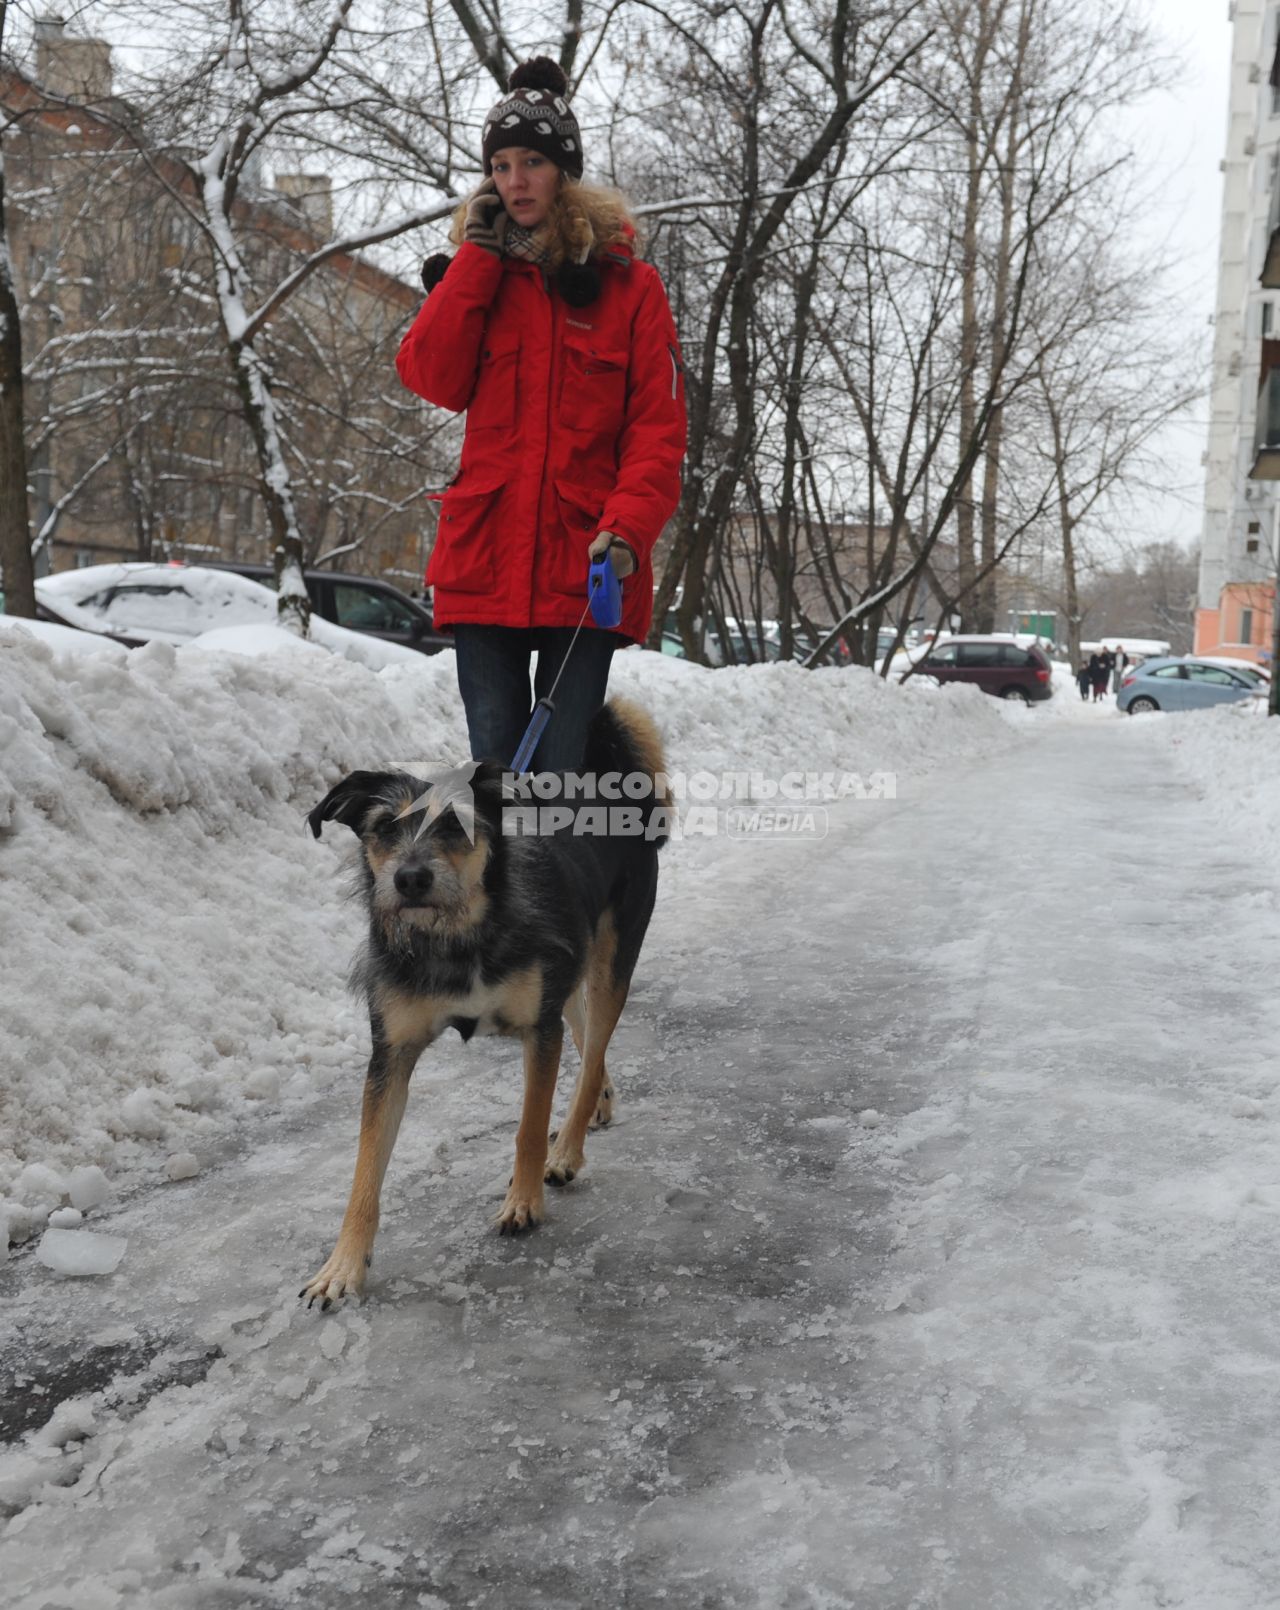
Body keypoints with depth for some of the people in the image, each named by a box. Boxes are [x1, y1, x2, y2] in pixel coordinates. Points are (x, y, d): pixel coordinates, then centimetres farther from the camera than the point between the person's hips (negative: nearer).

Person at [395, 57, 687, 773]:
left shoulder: (629, 282, 6)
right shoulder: (476, 274, 14)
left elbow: (658, 426, -1)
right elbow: (435, 379, -2)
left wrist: (628, 528, -16)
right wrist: (477, 256, -2)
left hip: (584, 568, -2)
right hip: (484, 561, 2)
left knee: (563, 766, -2)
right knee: (495, 763, 3)